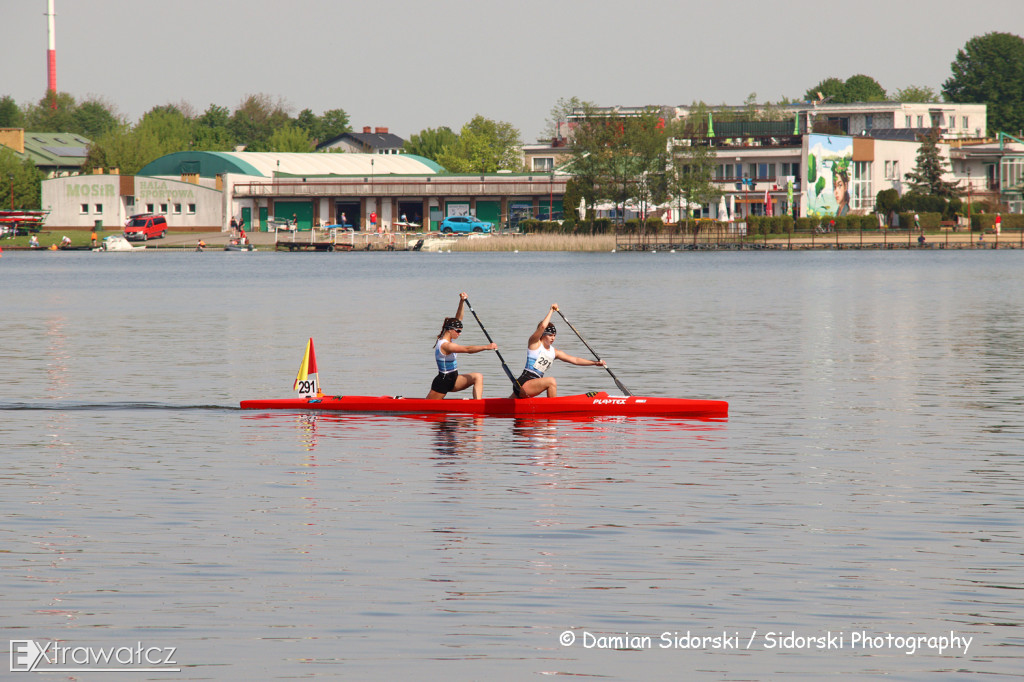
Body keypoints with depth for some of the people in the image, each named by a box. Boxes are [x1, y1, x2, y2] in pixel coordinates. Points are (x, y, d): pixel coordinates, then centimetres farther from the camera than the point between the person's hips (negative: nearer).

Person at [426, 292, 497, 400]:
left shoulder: (448, 338, 4)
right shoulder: (445, 345, -24)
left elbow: (458, 319, 6)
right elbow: (467, 349, -33)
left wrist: (462, 302, -6)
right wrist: (486, 347, -39)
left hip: (453, 379, 9)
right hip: (442, 382, -9)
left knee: (478, 377, -11)